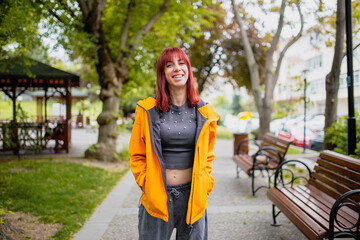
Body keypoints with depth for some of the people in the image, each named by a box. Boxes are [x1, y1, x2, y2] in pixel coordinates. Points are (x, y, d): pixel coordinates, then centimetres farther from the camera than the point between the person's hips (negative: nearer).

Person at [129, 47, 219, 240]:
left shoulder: (203, 112, 4)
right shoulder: (148, 111, -2)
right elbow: (137, 155, 5)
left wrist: (205, 184, 4)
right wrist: (146, 184, -4)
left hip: (192, 195, 2)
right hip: (157, 197, -1)